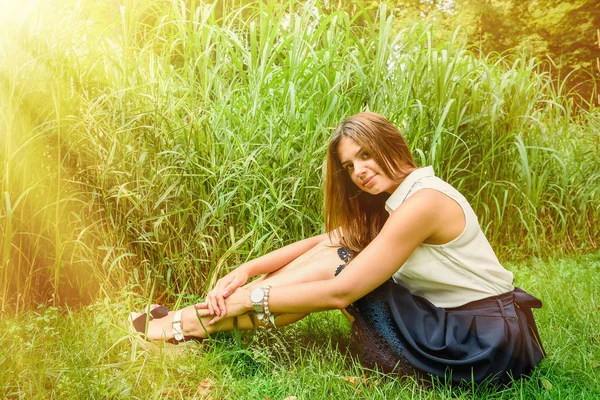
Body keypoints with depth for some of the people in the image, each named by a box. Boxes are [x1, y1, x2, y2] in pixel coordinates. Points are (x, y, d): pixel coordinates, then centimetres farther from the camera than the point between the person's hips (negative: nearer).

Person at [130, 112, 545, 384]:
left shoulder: (423, 201, -21)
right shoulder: (388, 202, 9)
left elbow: (340, 292, -21)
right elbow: (320, 242, 7)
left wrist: (249, 298, -13)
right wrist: (246, 271, -5)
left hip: (485, 342, -8)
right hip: (453, 323, 8)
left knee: (334, 267, -15)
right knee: (332, 256, -4)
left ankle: (192, 323, -5)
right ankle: (189, 320, 1)